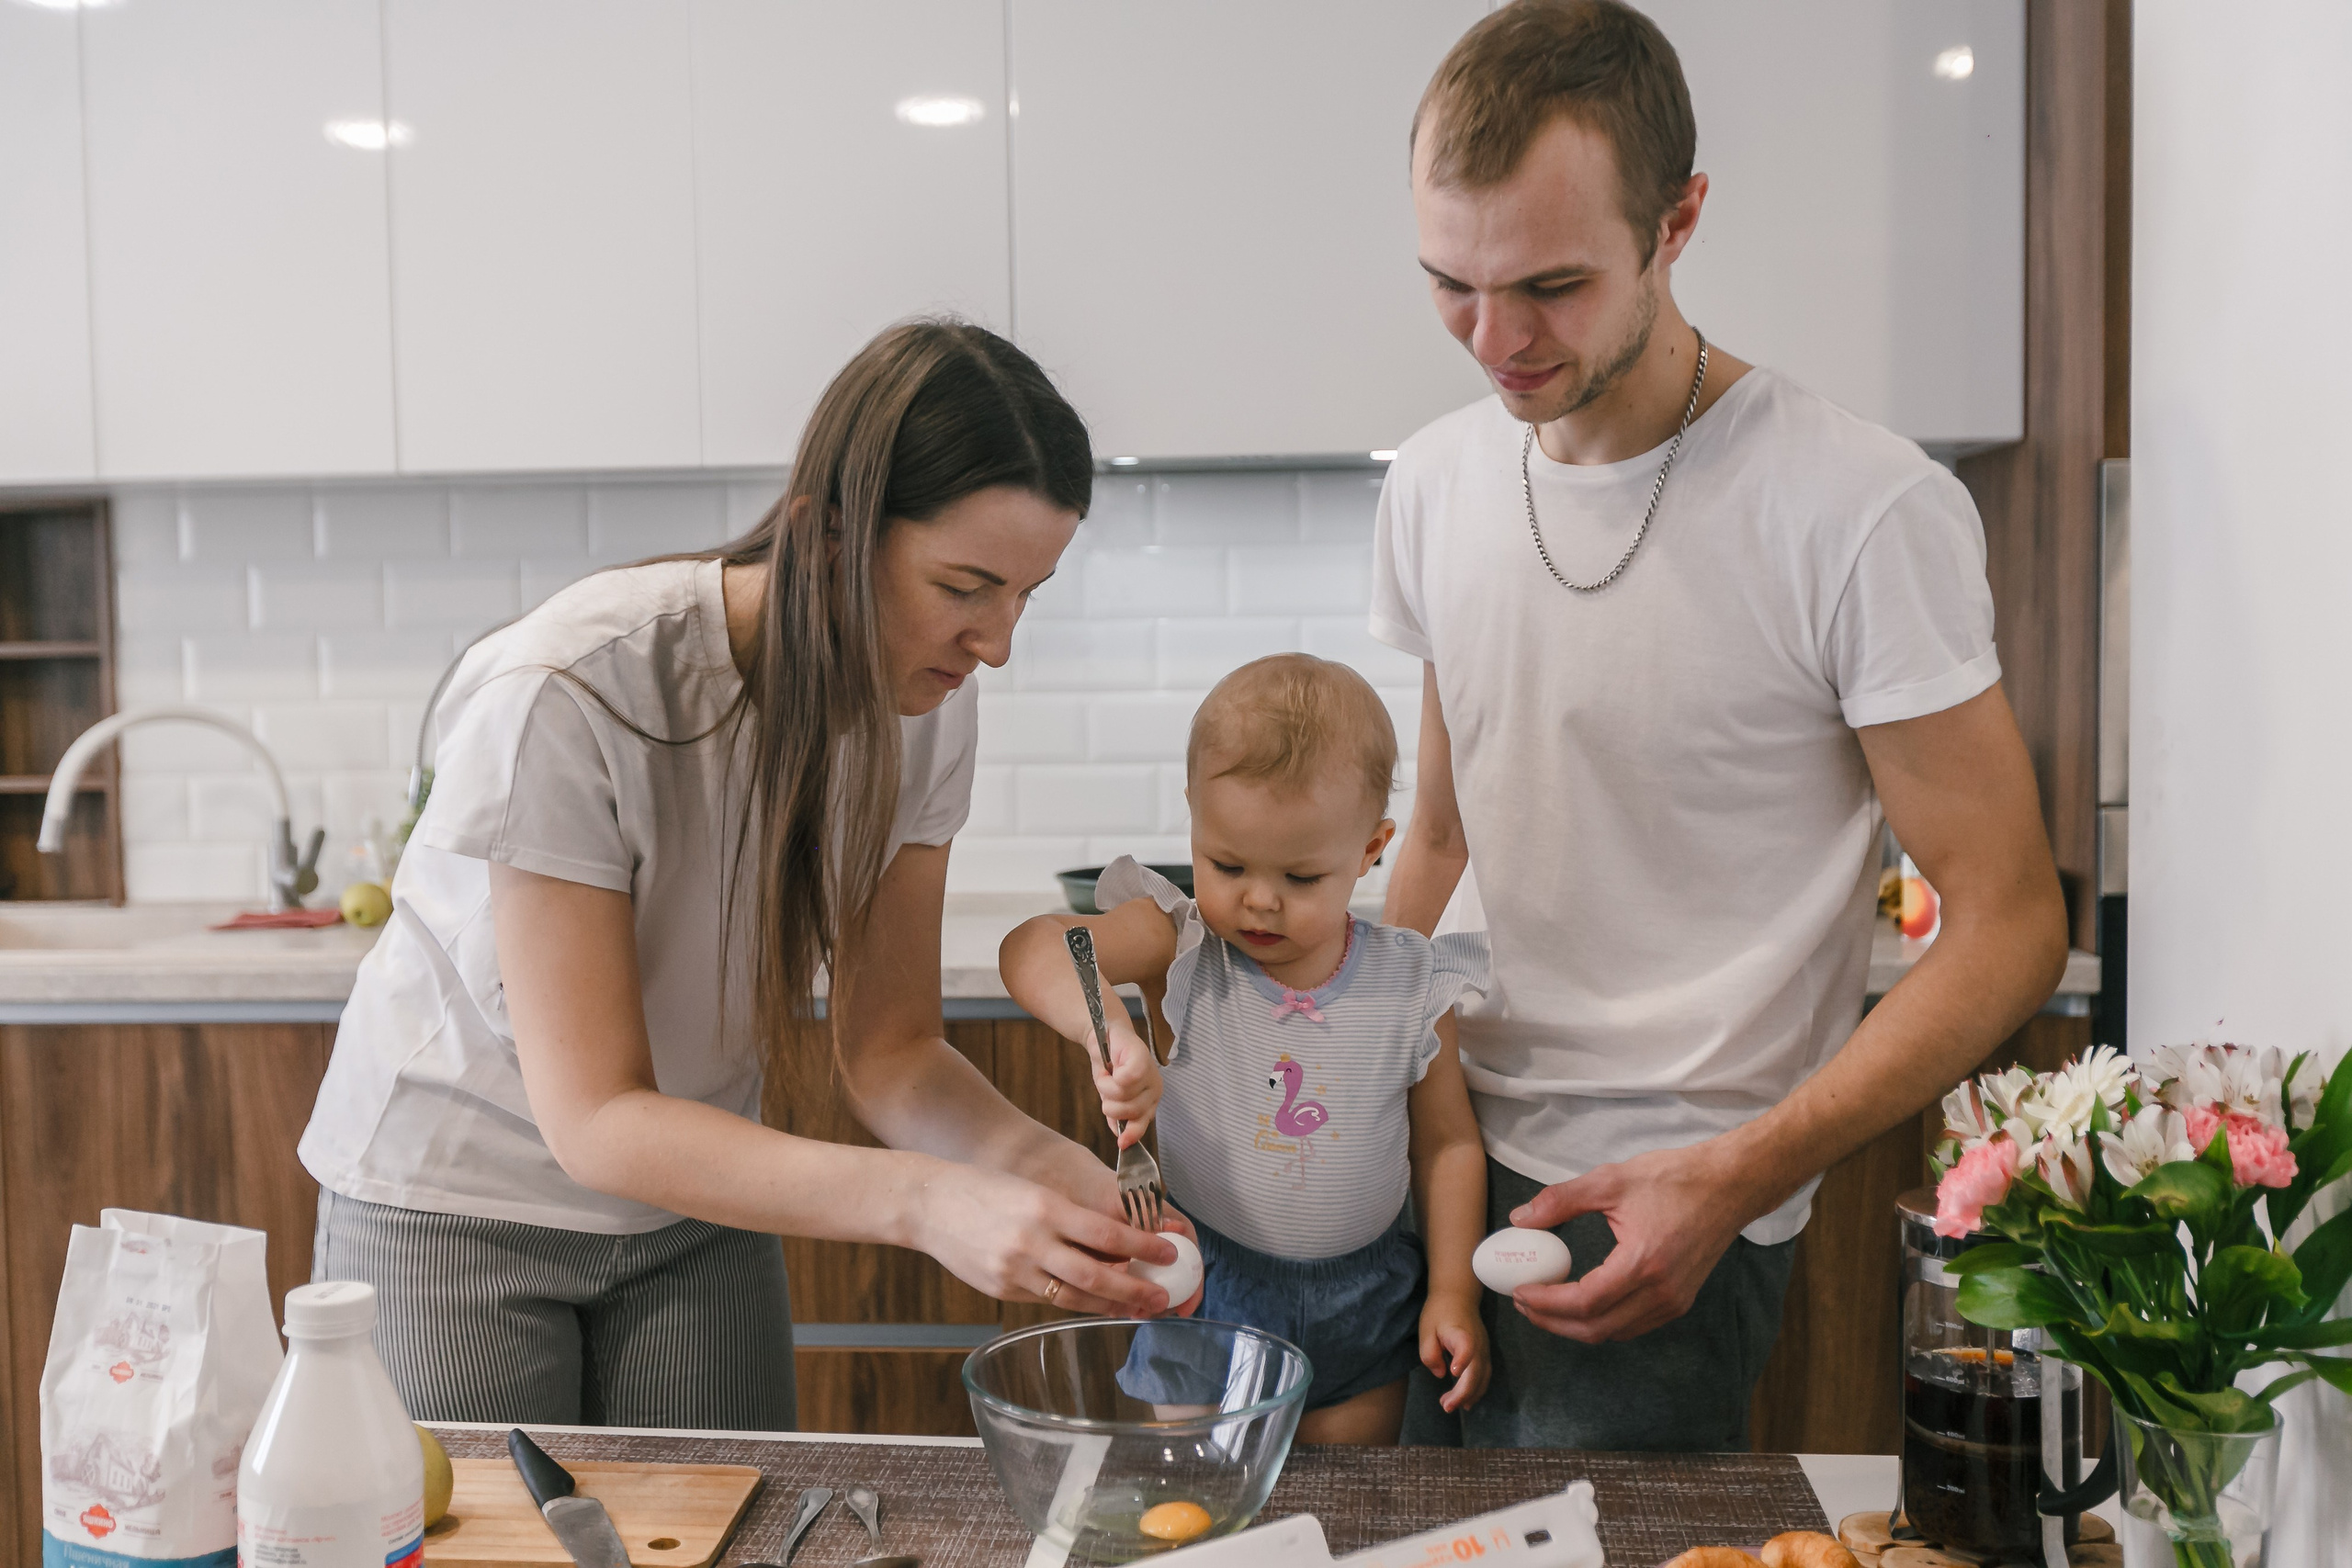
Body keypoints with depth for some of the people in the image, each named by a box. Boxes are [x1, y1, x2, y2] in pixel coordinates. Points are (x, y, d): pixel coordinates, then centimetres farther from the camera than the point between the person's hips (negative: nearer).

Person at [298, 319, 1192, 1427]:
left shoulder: (924, 707, -14)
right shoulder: (571, 693, -31)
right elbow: (597, 1122, -30)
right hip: (455, 1200, -4)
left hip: (698, 1198, 4)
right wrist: (924, 1201, -42)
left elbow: (888, 1049, -9)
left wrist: (1037, 1158, -30)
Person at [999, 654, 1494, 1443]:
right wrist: (1109, 1031, -47)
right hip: (1206, 1290, -1)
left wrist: (1454, 1293, -1)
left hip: (1359, 1315, 1)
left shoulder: (1412, 987, -9)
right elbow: (1032, 949, -29)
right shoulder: (1181, 949, -13)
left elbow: (1447, 1143, 2)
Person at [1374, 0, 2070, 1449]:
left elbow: (2010, 925, -12)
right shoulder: (1435, 483, 5)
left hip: (1668, 1206, -5)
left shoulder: (1864, 515, -15)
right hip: (1444, 1160, 6)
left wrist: (1732, 1182, -21)